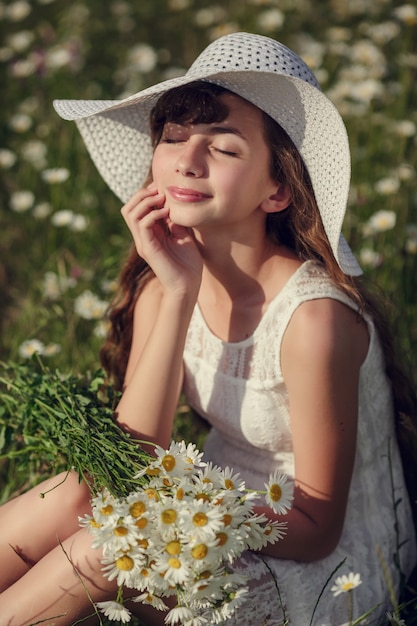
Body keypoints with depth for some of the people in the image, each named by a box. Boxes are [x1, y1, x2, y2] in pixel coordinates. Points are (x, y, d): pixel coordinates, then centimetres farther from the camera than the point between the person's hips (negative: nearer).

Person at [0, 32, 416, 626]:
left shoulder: (312, 316, -26)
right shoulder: (163, 282, -8)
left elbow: (314, 530, -18)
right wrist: (178, 296, -23)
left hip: (325, 576, -5)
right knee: (76, 496, -19)